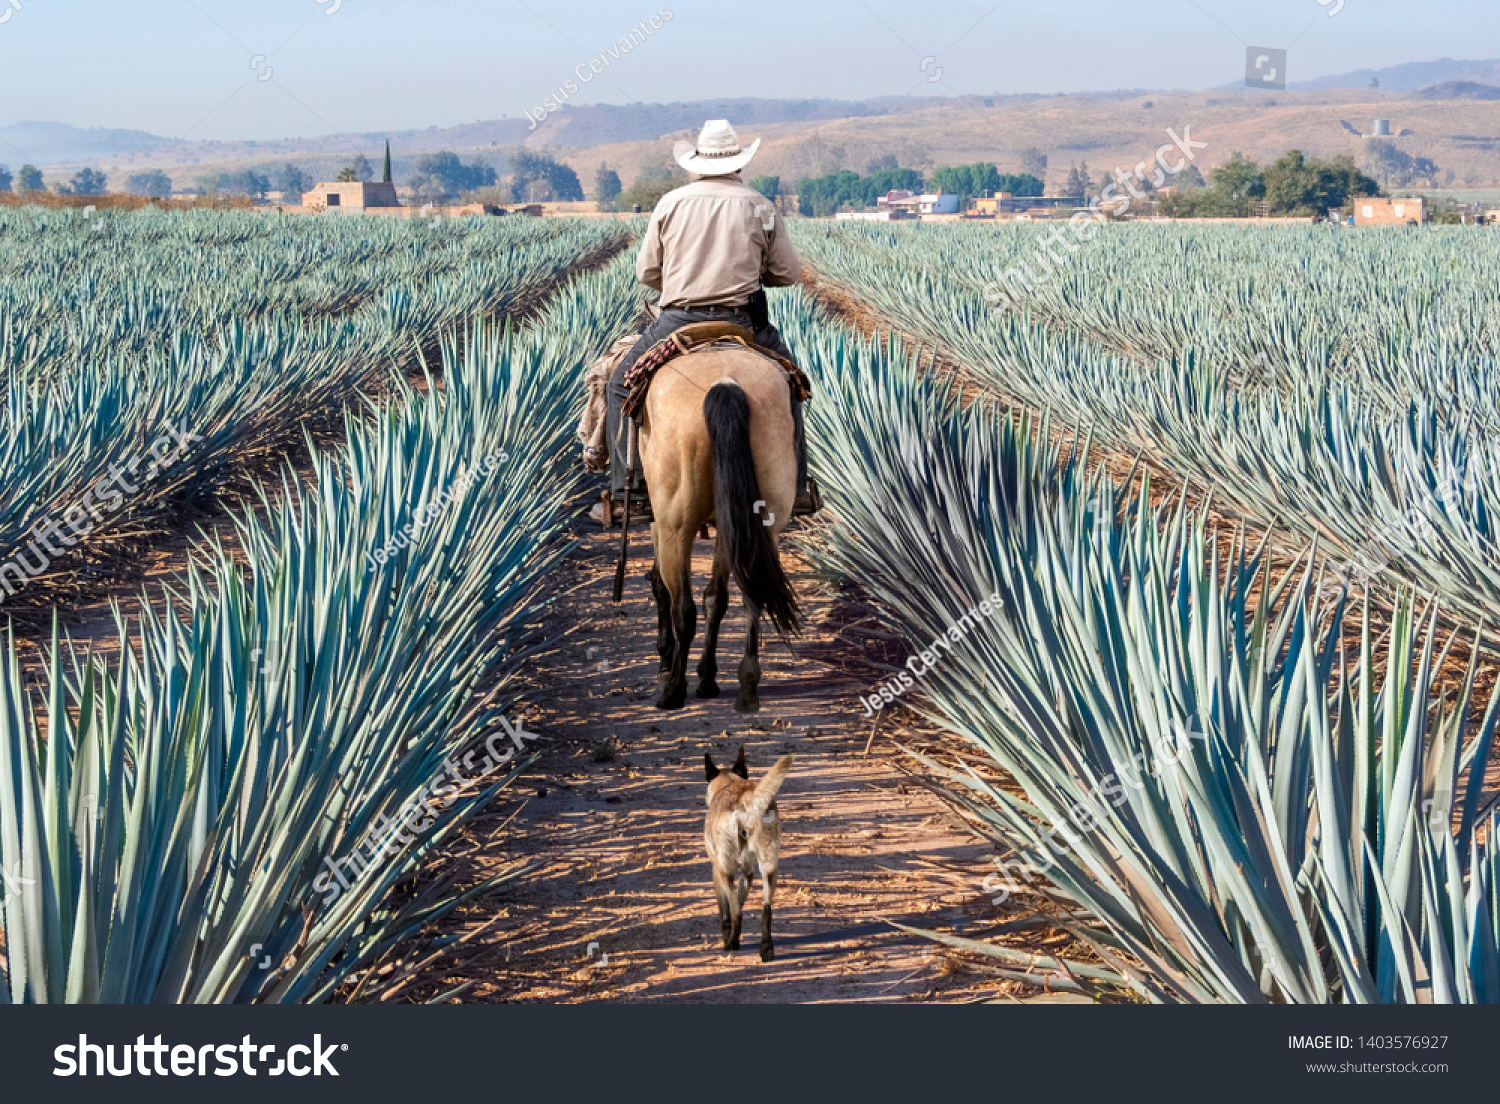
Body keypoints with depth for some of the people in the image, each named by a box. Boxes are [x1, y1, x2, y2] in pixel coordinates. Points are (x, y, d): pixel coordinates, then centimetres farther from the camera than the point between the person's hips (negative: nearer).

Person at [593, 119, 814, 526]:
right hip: (742, 323, 1)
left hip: (678, 322, -1)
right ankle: (795, 488, 23)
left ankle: (629, 494, 8)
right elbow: (789, 272, 7)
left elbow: (646, 272, 7)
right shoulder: (761, 207, 2)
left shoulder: (671, 202, 2)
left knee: (622, 387, 17)